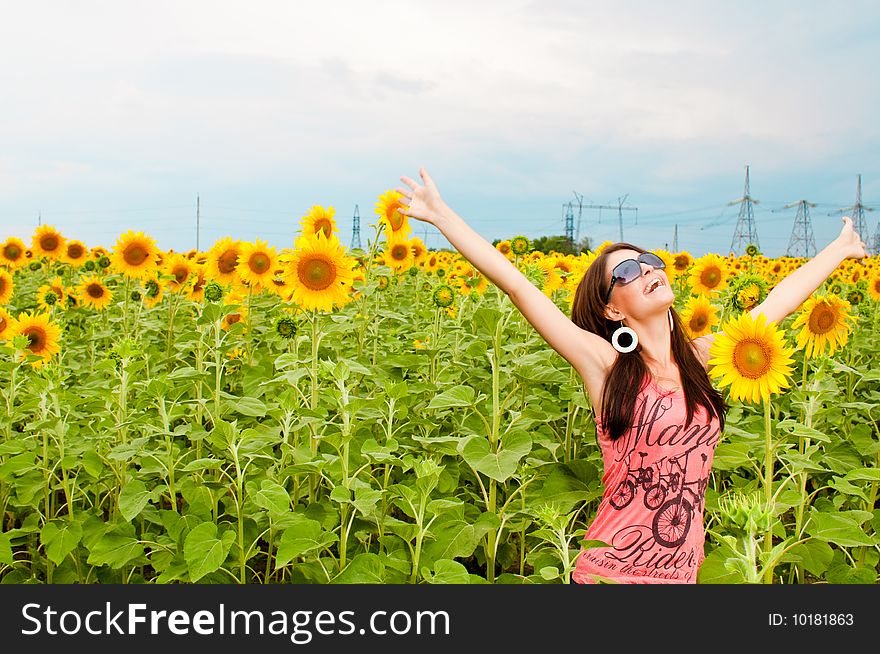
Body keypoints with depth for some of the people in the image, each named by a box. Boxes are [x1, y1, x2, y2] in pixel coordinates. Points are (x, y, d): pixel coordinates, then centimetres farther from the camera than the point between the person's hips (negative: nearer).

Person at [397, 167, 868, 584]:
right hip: (608, 573, -4)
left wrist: (841, 249, 27)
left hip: (681, 573, 5)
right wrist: (440, 214, -16)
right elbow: (516, 285, -15)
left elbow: (778, 300, 16)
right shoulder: (606, 364, -10)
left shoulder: (701, 357, 4)